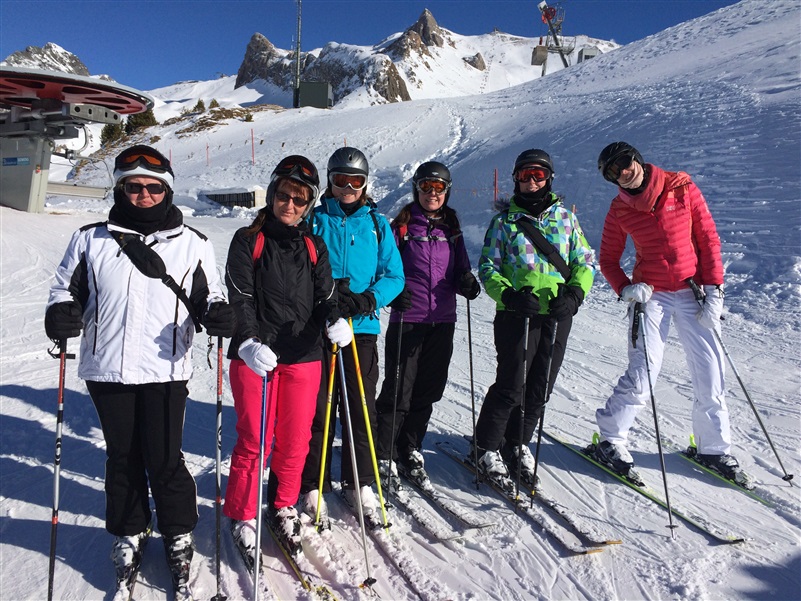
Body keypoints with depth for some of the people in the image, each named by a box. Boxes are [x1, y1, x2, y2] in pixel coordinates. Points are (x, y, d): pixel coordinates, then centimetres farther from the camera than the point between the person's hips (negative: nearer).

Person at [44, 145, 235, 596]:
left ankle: (179, 535, 24)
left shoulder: (194, 244, 4)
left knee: (165, 461, 2)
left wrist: (217, 313, -14)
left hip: (166, 371, -2)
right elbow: (68, 286, 14)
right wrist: (60, 312, -7)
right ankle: (130, 532, 35)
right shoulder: (90, 239, 7)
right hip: (108, 370, 2)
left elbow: (209, 296, 8)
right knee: (123, 457, 14)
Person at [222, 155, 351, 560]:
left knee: (295, 440, 9)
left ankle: (283, 508, 31)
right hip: (255, 355, -3)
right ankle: (242, 516, 21)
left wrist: (334, 321, -17)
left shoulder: (314, 247, 11)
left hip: (304, 356, 3)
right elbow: (240, 298, -9)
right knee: (254, 440, 0)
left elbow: (325, 297, 6)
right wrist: (249, 341, -25)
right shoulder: (248, 240, 1)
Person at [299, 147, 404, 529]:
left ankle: (360, 483, 23)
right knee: (319, 410, 3)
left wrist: (367, 300, -15)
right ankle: (314, 487, 17)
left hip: (363, 328, 1)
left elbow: (394, 276, 4)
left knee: (361, 409, 7)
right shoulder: (314, 220, 6)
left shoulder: (377, 224, 8)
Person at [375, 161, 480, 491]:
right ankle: (383, 455, 12)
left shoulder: (451, 227, 11)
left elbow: (460, 268, 14)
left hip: (443, 320, 4)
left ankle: (410, 451, 26)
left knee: (428, 390, 11)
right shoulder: (402, 225, -1)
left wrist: (467, 282, -7)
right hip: (407, 319, -4)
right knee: (399, 391, -3)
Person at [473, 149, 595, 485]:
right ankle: (487, 447, 14)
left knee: (540, 387, 9)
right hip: (516, 314, -3)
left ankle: (518, 444, 28)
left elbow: (586, 261, 12)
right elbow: (488, 268, 3)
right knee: (512, 385, -5)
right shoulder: (505, 220, 5)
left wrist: (574, 294, -6)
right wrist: (509, 295, -14)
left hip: (557, 316, 3)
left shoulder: (564, 217, 11)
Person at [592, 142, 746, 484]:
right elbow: (608, 260, 6)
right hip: (650, 295, -1)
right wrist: (625, 289, -13)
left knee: (710, 372, 3)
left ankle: (713, 447, 21)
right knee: (643, 372, -11)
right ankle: (610, 440, 5)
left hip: (692, 292, 2)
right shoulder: (619, 210, -2)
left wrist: (714, 290, -5)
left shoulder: (682, 188, -3)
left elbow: (708, 238, 0)